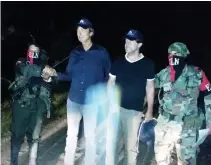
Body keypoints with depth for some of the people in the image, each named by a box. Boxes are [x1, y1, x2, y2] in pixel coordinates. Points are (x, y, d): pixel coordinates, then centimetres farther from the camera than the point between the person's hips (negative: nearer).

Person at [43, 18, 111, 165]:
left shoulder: (101, 53, -6)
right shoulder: (75, 53, 4)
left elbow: (108, 76, -2)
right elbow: (70, 75, 6)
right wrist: (55, 73, -10)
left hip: (92, 102, -4)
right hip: (73, 100, 4)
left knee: (90, 136, 7)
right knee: (71, 134, 14)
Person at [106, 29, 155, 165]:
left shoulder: (147, 64, -3)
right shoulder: (118, 62, 4)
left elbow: (150, 88, 2)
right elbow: (110, 83, 11)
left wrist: (150, 111, 1)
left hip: (134, 110, -2)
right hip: (115, 107, 3)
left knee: (131, 145, 4)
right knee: (109, 140, 5)